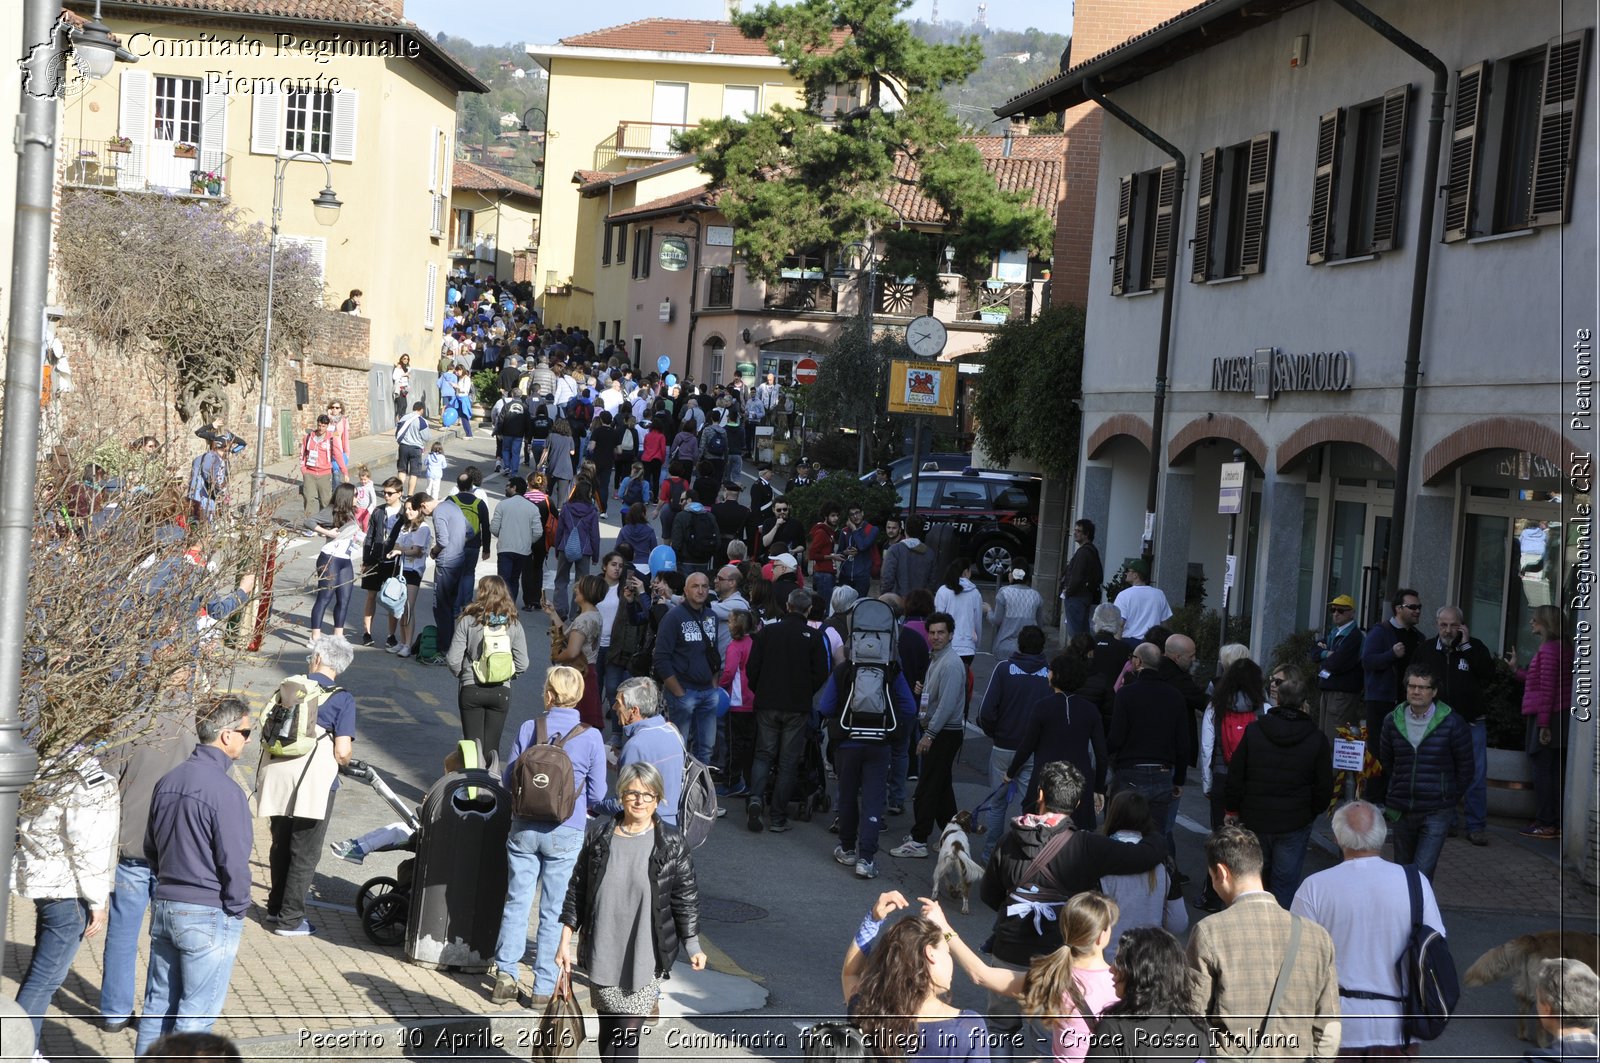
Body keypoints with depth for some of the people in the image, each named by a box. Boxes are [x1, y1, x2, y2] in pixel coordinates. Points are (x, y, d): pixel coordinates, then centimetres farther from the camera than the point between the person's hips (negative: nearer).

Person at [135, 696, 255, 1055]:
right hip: (209, 917, -8)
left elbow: (150, 848, 15)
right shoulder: (225, 791, -19)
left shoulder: (167, 781, 6)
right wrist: (238, 909, -5)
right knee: (196, 1013, 2)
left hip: (164, 907, 8)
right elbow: (234, 863, -19)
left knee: (158, 1004, 15)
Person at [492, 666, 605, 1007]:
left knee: (516, 902, 13)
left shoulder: (528, 730, -5)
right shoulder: (591, 738, -9)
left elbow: (509, 779, 2)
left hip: (523, 829, 1)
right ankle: (544, 987, 12)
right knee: (554, 911, 7)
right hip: (566, 833, -1)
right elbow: (597, 794, -4)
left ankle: (505, 975, 12)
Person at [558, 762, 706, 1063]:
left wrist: (693, 947, -1)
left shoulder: (671, 844, -4)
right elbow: (577, 889, 7)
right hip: (602, 954, 3)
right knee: (608, 1030, 11)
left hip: (645, 958, -3)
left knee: (627, 1034, -8)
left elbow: (685, 897, 2)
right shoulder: (599, 835, 2)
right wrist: (565, 940, 6)